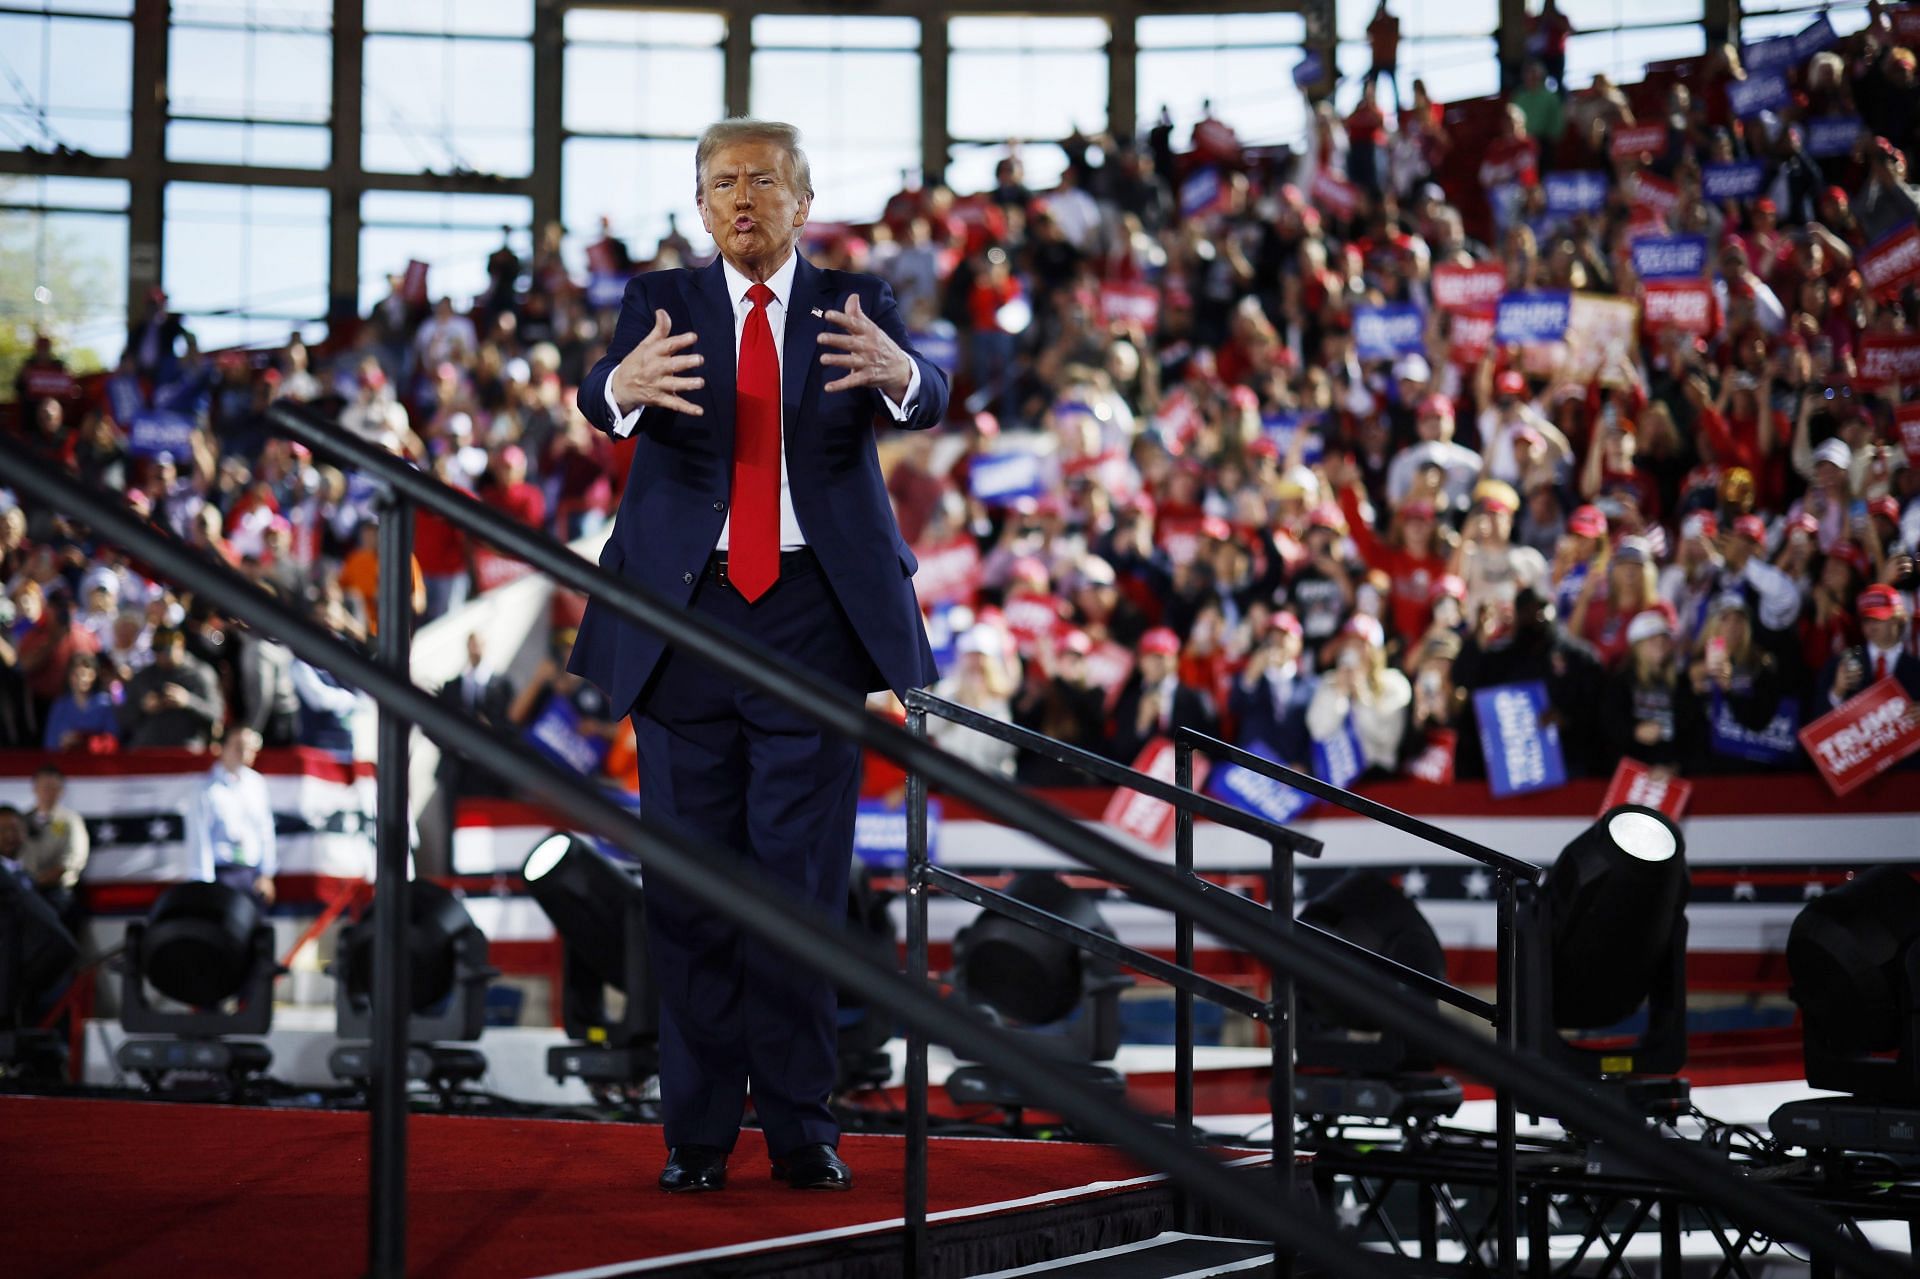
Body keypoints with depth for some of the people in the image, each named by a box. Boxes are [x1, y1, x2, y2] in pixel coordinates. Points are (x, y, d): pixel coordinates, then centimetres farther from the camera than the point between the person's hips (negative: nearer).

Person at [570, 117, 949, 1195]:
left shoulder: (855, 304, 5)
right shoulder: (664, 299, 6)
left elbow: (929, 399, -15)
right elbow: (602, 397, -15)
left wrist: (895, 370, -40)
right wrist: (625, 385, -40)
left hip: (813, 610, -1)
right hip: (686, 611, 1)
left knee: (804, 876, 1)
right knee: (691, 875, 3)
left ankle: (803, 1127, 7)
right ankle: (699, 1131, 8)